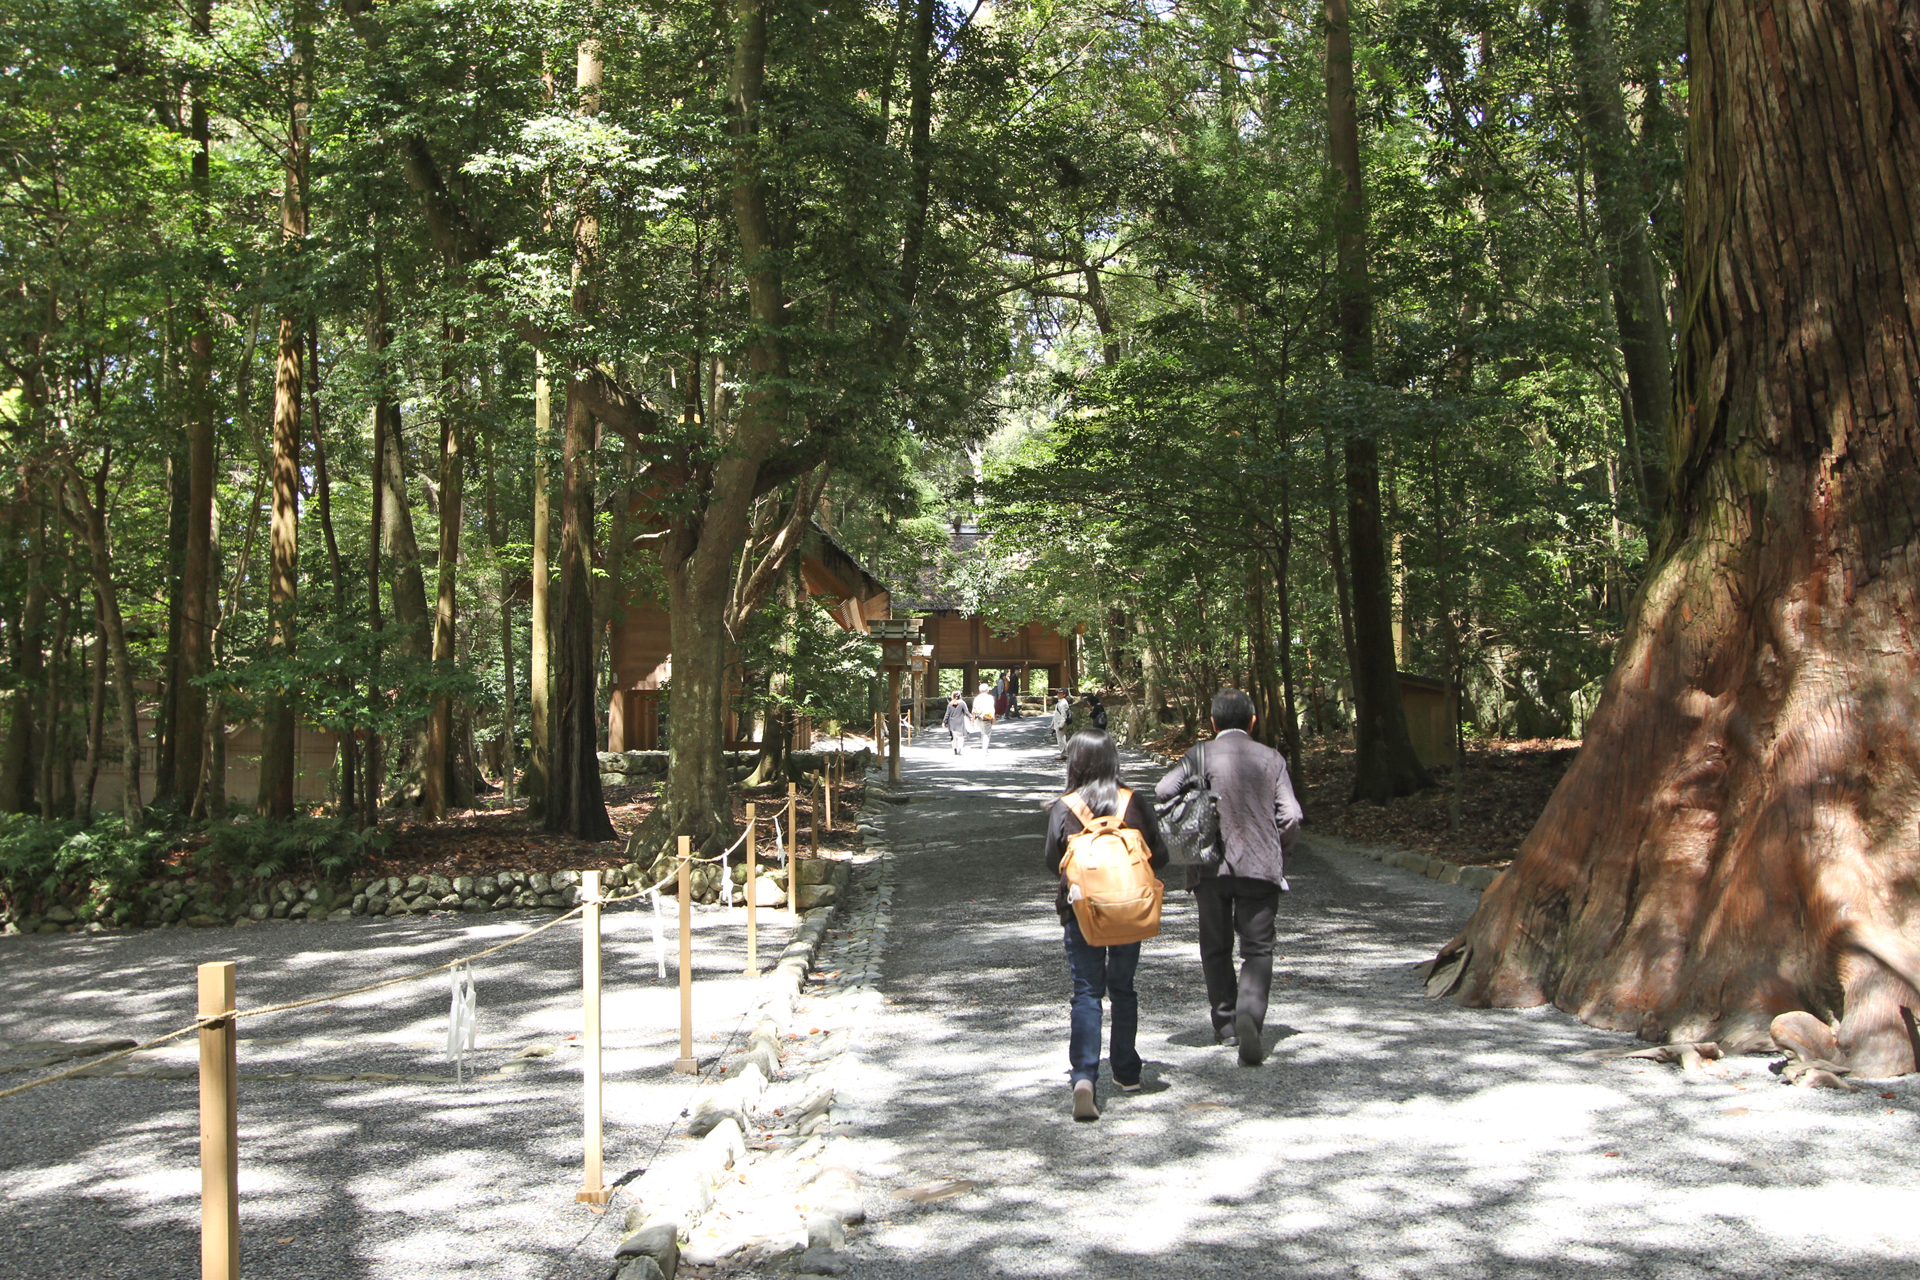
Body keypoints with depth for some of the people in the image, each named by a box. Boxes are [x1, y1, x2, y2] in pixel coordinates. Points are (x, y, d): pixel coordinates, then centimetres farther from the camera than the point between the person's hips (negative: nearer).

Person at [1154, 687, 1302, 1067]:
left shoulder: (1197, 757, -1)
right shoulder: (1271, 759, 2)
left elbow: (1162, 792, -14)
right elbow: (1290, 816, -4)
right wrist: (1277, 851, 13)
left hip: (1209, 866, 0)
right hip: (1259, 866, 0)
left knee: (1216, 948, 16)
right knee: (1257, 949, 3)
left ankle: (1225, 1023, 22)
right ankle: (1250, 1015, -19)